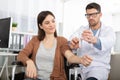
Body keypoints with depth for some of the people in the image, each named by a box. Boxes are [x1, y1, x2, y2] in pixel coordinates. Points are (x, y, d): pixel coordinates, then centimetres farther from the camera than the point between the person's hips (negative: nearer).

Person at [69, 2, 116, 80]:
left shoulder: (108, 30, 1)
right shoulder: (82, 29, 10)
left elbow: (109, 42, -24)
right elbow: (74, 36, -13)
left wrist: (94, 40, -46)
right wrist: (73, 43, -38)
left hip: (100, 67, -5)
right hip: (82, 67, 6)